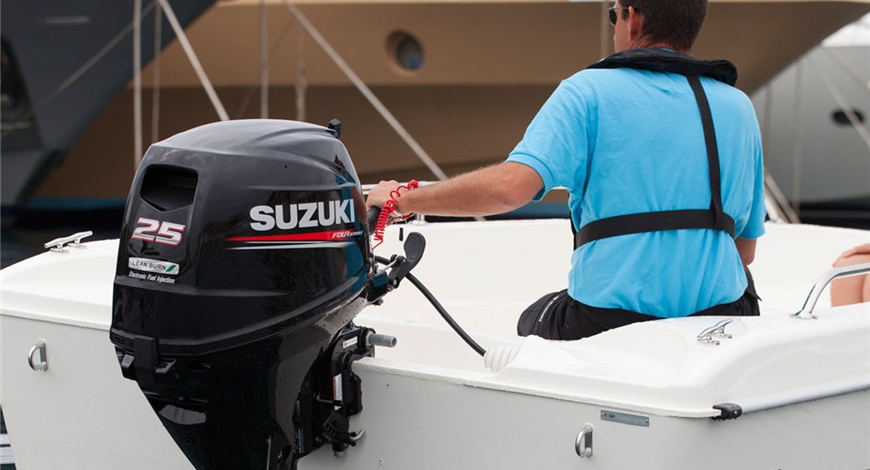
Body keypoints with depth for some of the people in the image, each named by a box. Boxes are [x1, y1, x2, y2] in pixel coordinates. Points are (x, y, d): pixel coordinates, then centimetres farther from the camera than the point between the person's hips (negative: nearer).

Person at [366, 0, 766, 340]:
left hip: (610, 320, -4)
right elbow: (745, 249, 11)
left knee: (532, 323, 28)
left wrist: (403, 199, -7)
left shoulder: (590, 91, -5)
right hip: (721, 319, 4)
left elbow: (510, 186, -19)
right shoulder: (739, 107, 9)